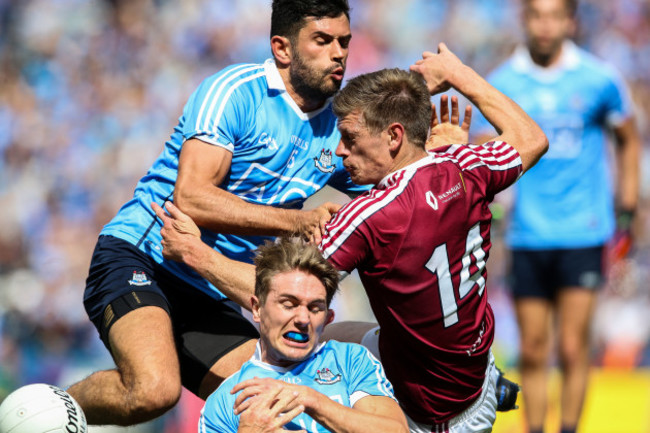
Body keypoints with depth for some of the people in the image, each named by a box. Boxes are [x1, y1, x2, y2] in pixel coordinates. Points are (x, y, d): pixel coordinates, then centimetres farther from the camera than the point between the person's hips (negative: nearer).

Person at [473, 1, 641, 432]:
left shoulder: (599, 79, -3)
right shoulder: (502, 84, 0)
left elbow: (628, 140, 13)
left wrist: (627, 210, 11)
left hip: (583, 234, -2)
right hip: (527, 238, 2)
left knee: (572, 348, -7)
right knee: (532, 352, 5)